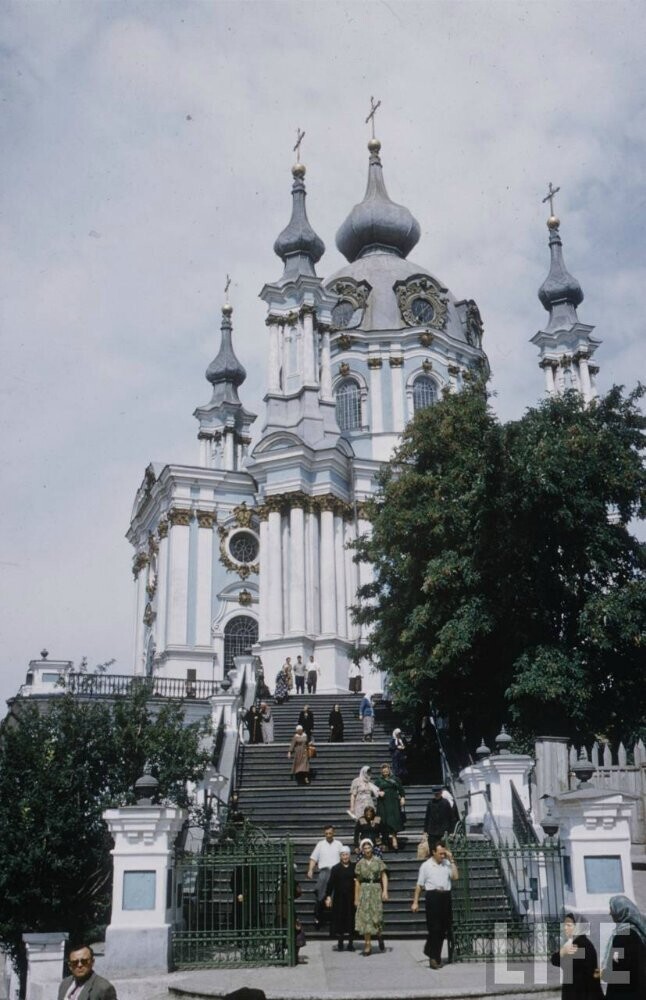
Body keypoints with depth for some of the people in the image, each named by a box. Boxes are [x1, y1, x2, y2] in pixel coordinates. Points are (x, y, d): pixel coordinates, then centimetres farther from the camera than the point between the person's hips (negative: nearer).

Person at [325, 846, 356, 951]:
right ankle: (340, 942, 10)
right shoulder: (335, 869, 1)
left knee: (350, 919, 2)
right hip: (339, 898, -1)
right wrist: (328, 896, -8)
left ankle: (350, 942, 12)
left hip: (351, 898, 1)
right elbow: (330, 883, 0)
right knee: (339, 919, 0)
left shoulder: (354, 868, 4)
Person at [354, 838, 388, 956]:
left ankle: (380, 936, 24)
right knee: (365, 916, -2)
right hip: (364, 891, 1)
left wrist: (385, 891, -10)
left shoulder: (378, 861, 4)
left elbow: (384, 876, 3)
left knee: (377, 915, -6)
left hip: (376, 890, -1)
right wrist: (356, 898, 7)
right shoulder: (360, 863, 6)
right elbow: (357, 881, 9)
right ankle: (367, 945, 3)